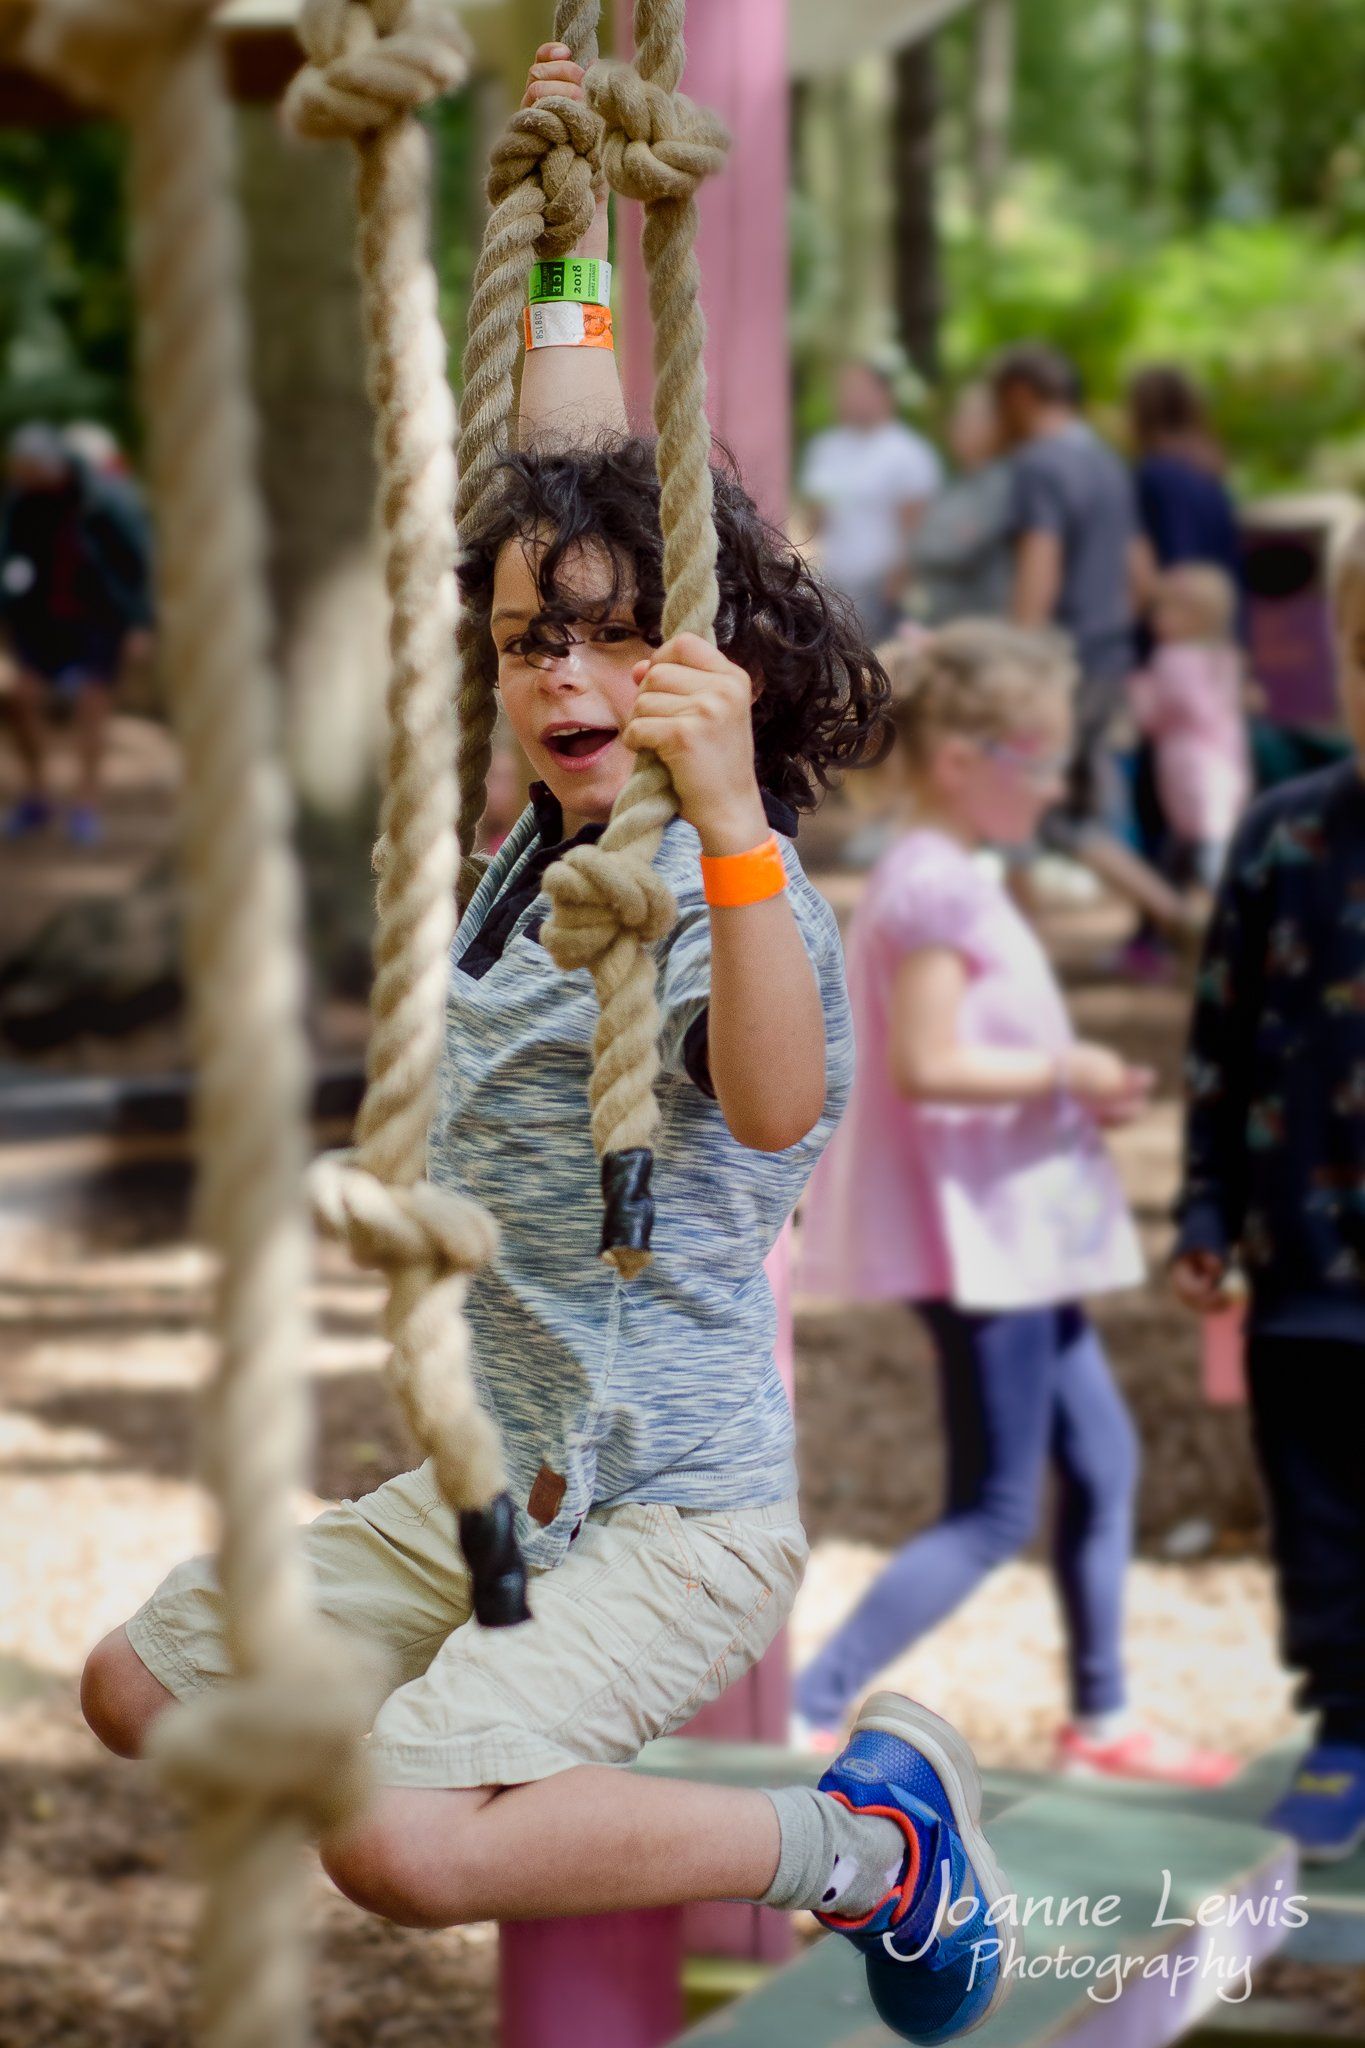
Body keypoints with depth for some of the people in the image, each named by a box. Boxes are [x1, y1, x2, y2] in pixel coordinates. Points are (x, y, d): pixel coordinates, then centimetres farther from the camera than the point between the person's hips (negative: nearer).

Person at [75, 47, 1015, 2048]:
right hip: (497, 1484, 9)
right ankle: (544, 1758, 21)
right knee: (138, 1689, 11)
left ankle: (868, 1837, -8)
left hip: (677, 1511, -8)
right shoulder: (544, 845, 6)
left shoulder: (736, 888, -16)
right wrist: (568, 233, 15)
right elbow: (576, 486, 15)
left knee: (399, 1842, -28)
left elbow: (777, 1105, -38)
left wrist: (729, 813, -50)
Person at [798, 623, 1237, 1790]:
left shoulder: (943, 880, 14)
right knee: (997, 1512, -6)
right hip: (973, 1236, -10)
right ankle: (809, 1712, -6)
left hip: (1013, 1232, 10)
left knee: (1101, 1461, 17)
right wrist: (1065, 1071, -15)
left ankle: (1101, 1717, 27)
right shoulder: (937, 886, -18)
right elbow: (926, 1065, -24)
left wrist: (1078, 1084, 10)